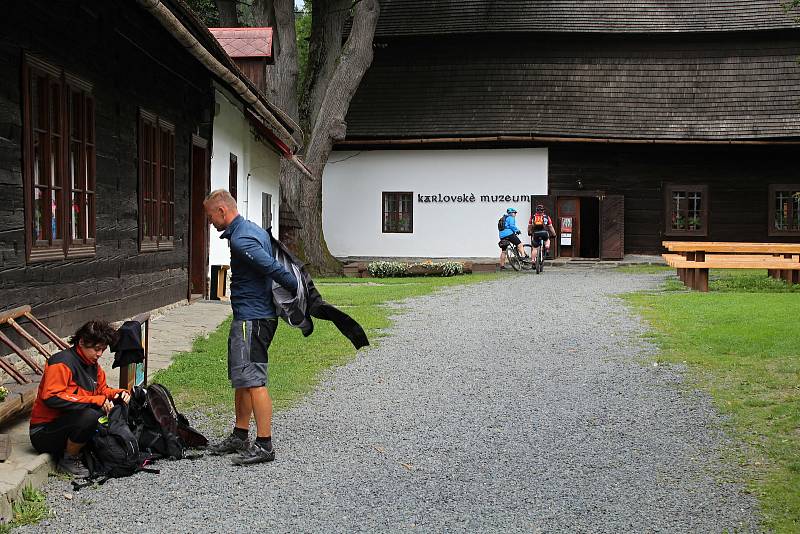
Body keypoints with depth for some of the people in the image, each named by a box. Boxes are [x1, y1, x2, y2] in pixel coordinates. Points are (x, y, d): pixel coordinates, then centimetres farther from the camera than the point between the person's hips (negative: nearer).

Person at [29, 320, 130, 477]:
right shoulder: (62, 362, -18)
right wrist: (95, 400, -28)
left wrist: (119, 394, -2)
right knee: (90, 416, -33)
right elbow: (51, 397, -29)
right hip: (44, 433, -9)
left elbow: (102, 389, 23)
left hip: (71, 421, 9)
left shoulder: (93, 365, 10)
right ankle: (68, 460, -9)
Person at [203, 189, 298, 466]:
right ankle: (240, 436, 26)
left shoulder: (240, 239, -18)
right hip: (252, 316, 11)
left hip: (251, 318, -11)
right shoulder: (254, 229, 15)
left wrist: (297, 290, -16)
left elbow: (273, 267, -25)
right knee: (241, 379, 17)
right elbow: (276, 266, 18)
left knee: (253, 381, -8)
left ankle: (264, 445, -5)